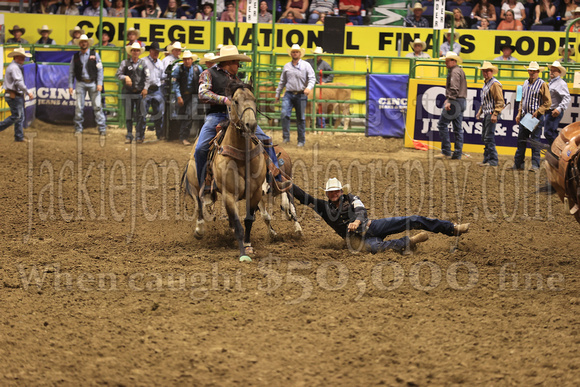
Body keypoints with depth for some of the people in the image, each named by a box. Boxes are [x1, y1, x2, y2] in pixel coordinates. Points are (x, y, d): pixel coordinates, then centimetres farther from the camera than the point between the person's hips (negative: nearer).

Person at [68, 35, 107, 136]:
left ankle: (102, 128, -4)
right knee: (79, 107, -3)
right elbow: (71, 72, 13)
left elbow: (100, 70, 4)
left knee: (97, 106, -5)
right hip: (80, 83, 1)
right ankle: (78, 128, 6)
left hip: (93, 83, -1)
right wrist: (70, 85, 5)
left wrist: (99, 83, -5)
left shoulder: (94, 55, 7)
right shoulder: (75, 56, 11)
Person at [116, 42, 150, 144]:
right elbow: (118, 75, 2)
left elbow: (147, 77, 5)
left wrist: (145, 88, -7)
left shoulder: (143, 63, 8)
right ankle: (129, 135, 9)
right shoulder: (125, 63, 6)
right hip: (128, 93, 0)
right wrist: (125, 77, -17)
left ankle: (139, 135, 5)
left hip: (140, 93, 0)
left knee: (141, 115, -2)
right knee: (128, 115, 2)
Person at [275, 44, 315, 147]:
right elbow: (282, 81, 20)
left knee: (301, 118, 3)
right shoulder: (287, 66, 13)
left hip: (301, 95, -2)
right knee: (284, 114, -16)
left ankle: (301, 141, 11)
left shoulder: (306, 65, 3)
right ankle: (286, 137, -9)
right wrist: (277, 94, 21)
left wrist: (309, 87, -21)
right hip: (289, 94, 2)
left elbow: (312, 78, -2)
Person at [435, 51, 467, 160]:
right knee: (458, 128, 9)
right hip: (461, 102, 10)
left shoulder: (455, 71, -12)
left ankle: (446, 151, -10)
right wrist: (448, 98, 27)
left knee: (442, 124, -8)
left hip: (454, 101, -10)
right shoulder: (460, 71, 20)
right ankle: (457, 154, 8)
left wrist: (449, 101, -26)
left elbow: (454, 88, -22)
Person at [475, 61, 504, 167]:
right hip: (486, 113, 10)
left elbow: (500, 102, -16)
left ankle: (493, 160, -9)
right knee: (484, 137, 11)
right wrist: (480, 112, 22)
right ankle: (486, 159, 17)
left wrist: (495, 114, -21)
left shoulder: (495, 84, -12)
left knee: (489, 137, -11)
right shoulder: (485, 84, 18)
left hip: (492, 113, -10)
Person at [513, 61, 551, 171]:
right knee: (521, 140, 7)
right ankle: (518, 164, 12)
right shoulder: (526, 83, 13)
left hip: (536, 117, -6)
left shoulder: (542, 84, -6)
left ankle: (535, 165, 0)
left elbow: (548, 102, -8)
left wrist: (537, 112, -15)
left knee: (535, 141, -4)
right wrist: (519, 113, 13)